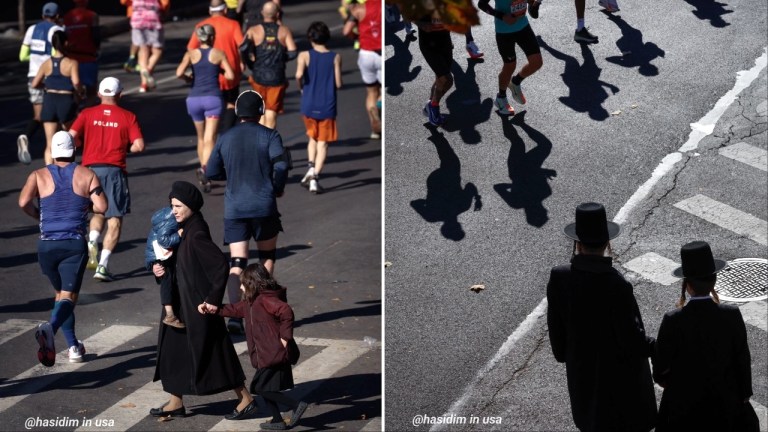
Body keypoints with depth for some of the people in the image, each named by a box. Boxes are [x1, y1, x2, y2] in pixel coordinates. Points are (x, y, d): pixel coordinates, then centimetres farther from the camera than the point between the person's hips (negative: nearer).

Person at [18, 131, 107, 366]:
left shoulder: (39, 175, 3)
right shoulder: (87, 175, 2)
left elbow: (24, 202, -12)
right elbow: (101, 207, -6)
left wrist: (38, 215, 8)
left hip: (47, 244, 2)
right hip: (75, 244, -2)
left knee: (60, 293, 21)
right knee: (68, 296, -7)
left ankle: (74, 347, 23)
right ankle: (50, 328, -38)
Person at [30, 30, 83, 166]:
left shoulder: (46, 64, 3)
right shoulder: (71, 63, -7)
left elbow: (34, 84, 6)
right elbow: (76, 82, -22)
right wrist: (80, 92, -2)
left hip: (49, 100, 2)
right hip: (66, 101, -2)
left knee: (50, 144, 2)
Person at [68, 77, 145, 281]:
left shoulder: (87, 114, 6)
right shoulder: (128, 117, 2)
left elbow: (71, 137, -5)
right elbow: (139, 145, -7)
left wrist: (86, 143, 15)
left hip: (90, 169, 2)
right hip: (114, 170, -2)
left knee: (98, 213, 24)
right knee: (114, 220, 3)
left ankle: (92, 241, -4)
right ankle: (103, 266, -5)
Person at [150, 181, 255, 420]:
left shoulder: (196, 234, -22)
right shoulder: (183, 229, 6)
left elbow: (220, 264, -28)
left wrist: (214, 298, -24)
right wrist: (159, 268, -4)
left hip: (198, 303, -9)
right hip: (181, 302, 9)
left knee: (210, 353, 0)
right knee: (173, 349, 13)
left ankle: (246, 400, 11)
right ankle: (176, 402, 23)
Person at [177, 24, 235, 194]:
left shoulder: (191, 54, 5)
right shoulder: (218, 54, 3)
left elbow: (179, 73, -9)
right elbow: (230, 75, -3)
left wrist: (188, 78, 11)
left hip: (194, 99, 3)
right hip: (213, 98, -3)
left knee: (201, 138, 20)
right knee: (209, 139, -11)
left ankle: (203, 171, 29)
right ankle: (205, 169, -34)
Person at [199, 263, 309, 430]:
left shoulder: (265, 300, -18)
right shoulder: (251, 301, 13)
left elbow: (286, 312, -30)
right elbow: (236, 309, 26)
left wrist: (285, 337, -25)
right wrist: (214, 309, 17)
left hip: (273, 355, -10)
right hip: (265, 355, 10)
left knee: (261, 388, -9)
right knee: (263, 388, 14)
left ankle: (297, 405, -8)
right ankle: (278, 421, 21)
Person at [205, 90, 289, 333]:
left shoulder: (225, 138, 6)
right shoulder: (269, 136, -3)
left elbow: (211, 172, 9)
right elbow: (281, 165, -15)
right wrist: (278, 188, 2)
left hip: (234, 209, 2)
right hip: (264, 206, -2)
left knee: (236, 263, -1)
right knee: (267, 255, 20)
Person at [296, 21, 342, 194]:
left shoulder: (305, 55, -5)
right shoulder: (335, 57, -3)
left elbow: (299, 74, -22)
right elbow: (338, 84, -3)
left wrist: (301, 86, -2)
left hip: (309, 105, 1)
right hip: (327, 106, -1)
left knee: (313, 137, 23)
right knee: (323, 143, 5)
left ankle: (311, 167, 5)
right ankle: (315, 176, -7)